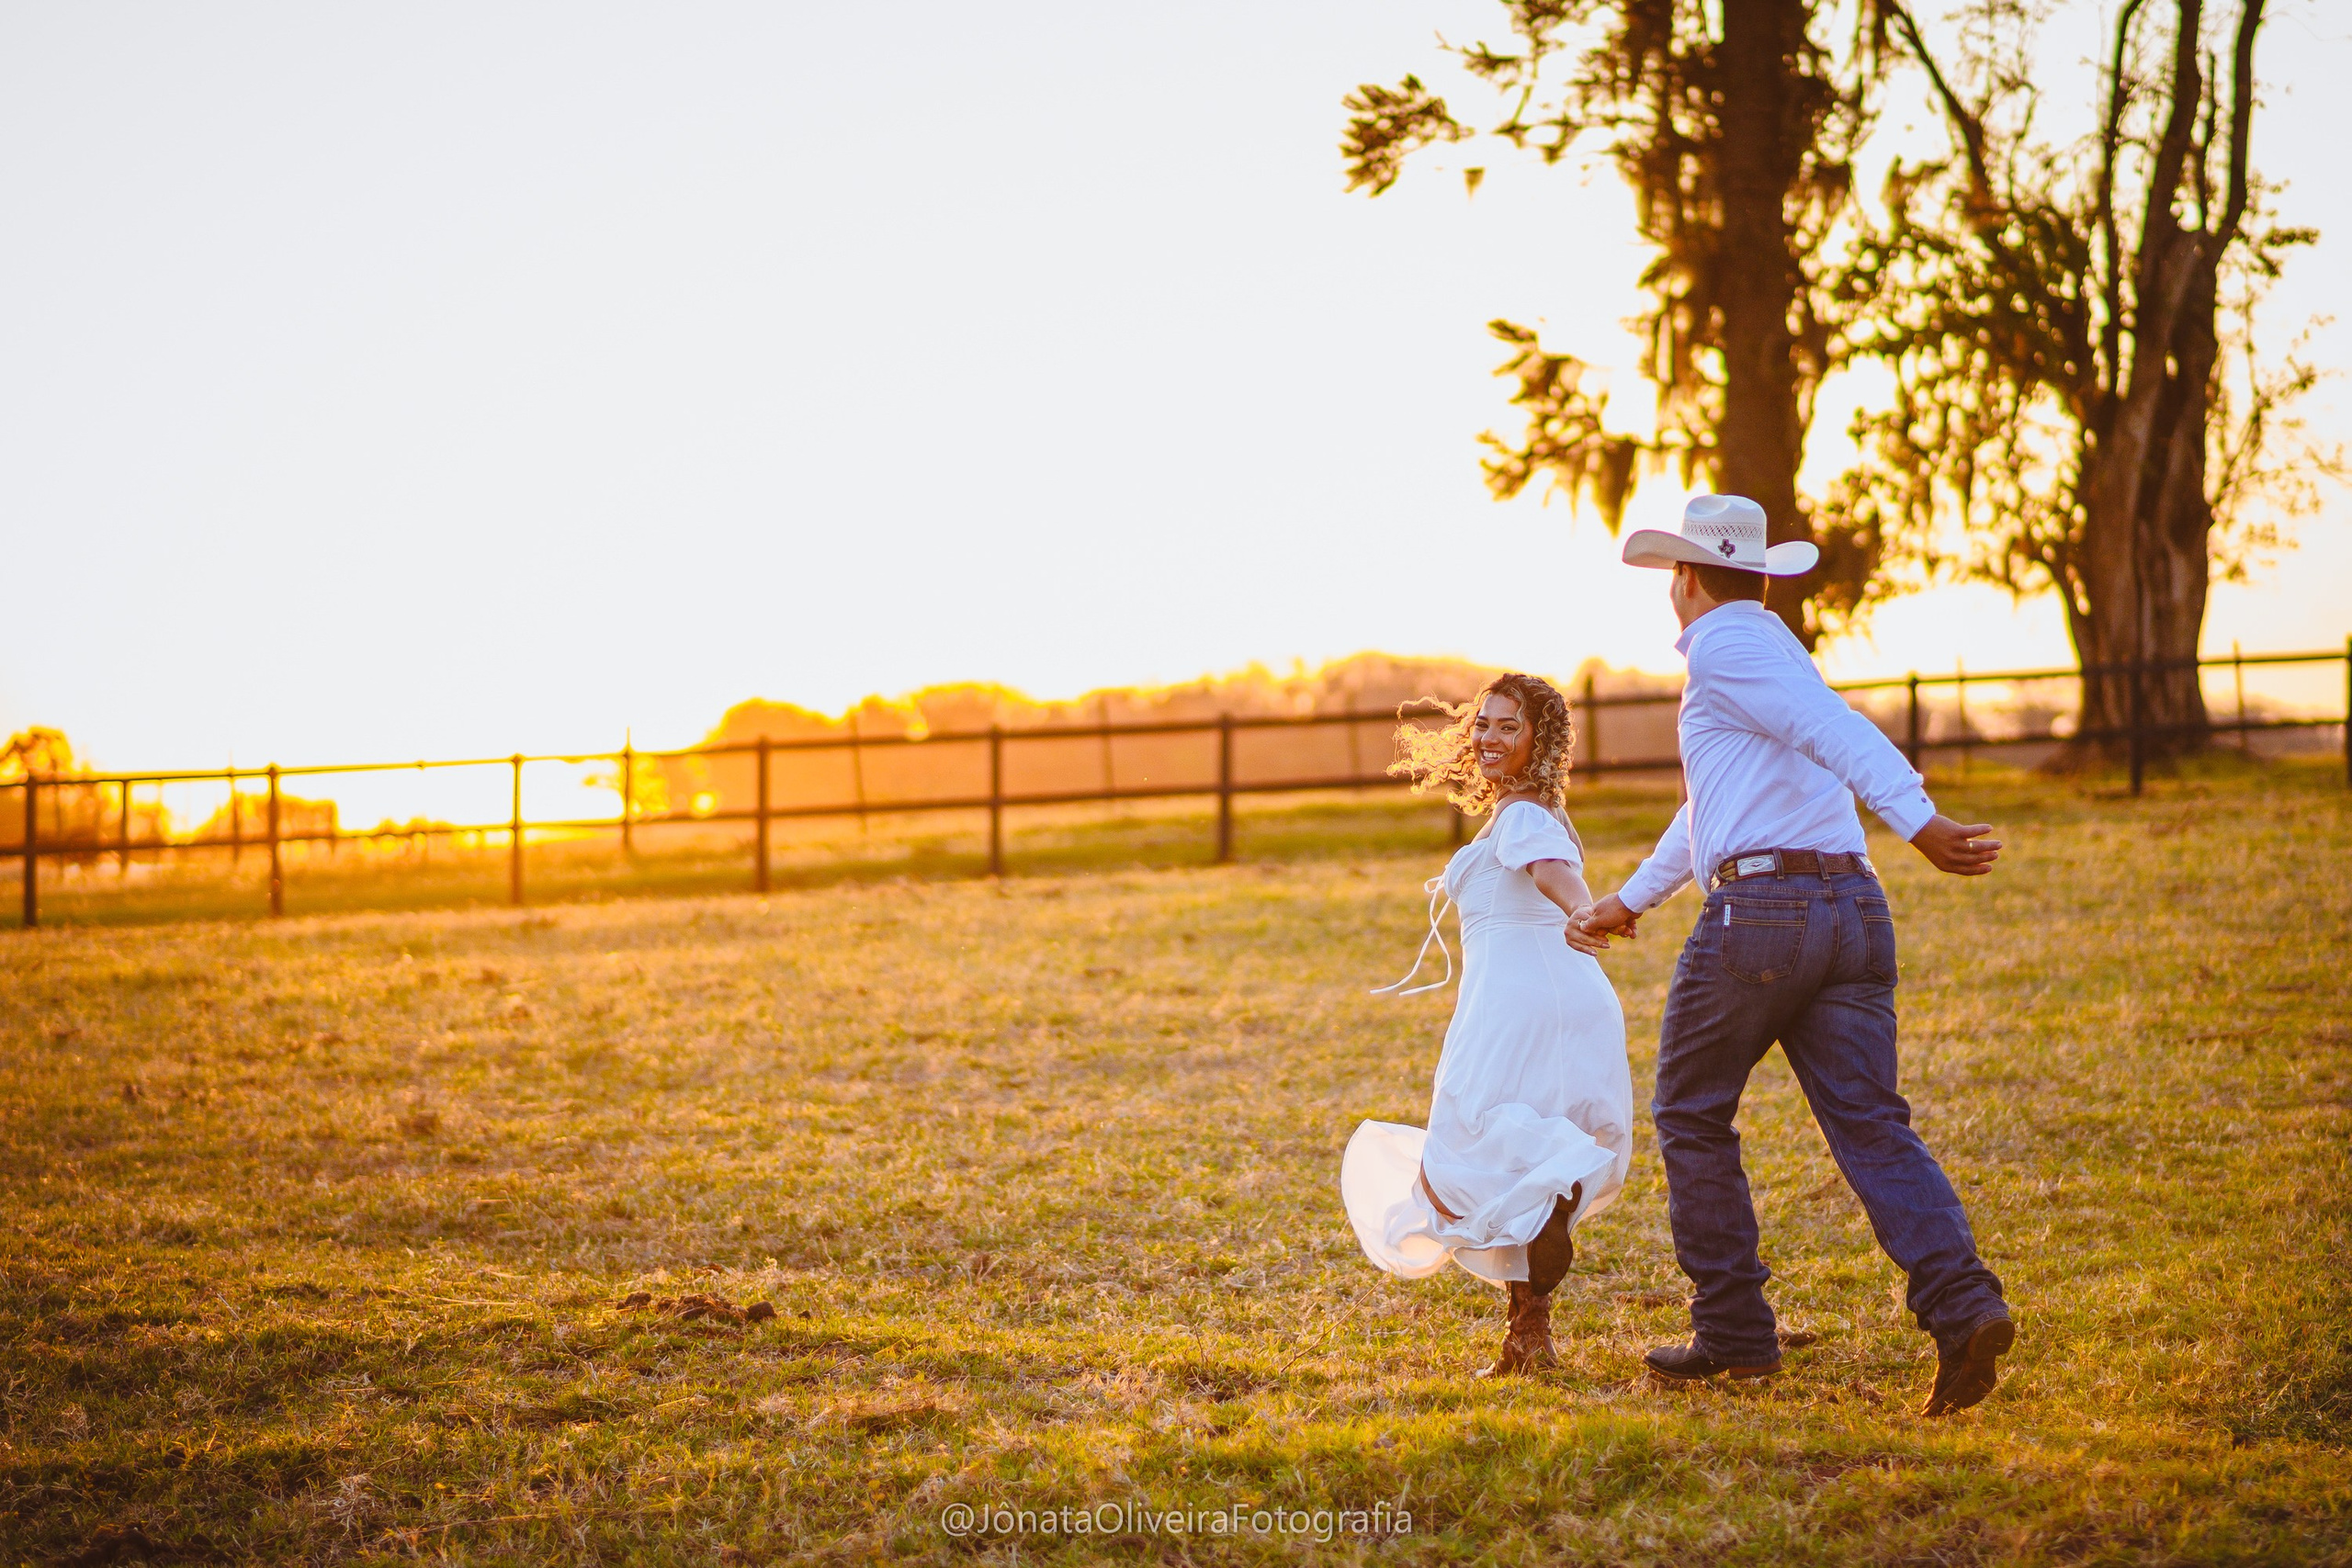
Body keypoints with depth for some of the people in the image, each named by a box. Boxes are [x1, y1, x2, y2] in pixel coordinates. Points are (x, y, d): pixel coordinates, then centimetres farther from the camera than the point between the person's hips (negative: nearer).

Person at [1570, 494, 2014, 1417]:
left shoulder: (1721, 649, -2)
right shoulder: (1777, 655, 28)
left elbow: (1835, 730, -20)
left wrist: (1919, 822, -33)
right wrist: (1632, 898, 51)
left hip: (1756, 909, -7)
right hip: (1853, 909, 7)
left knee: (1692, 1115, 10)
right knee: (1869, 1125, -2)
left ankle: (1734, 1332, 12)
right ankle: (1961, 1302, -21)